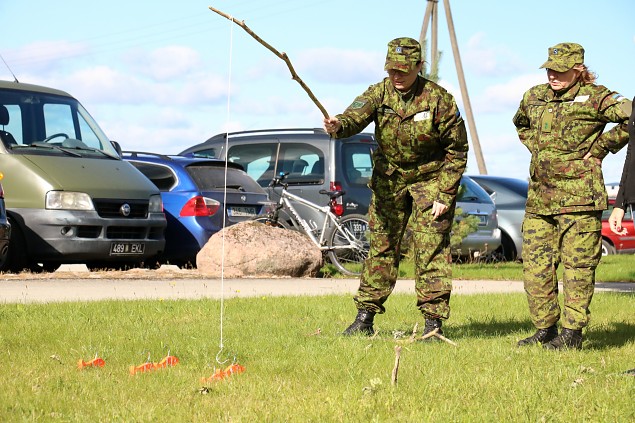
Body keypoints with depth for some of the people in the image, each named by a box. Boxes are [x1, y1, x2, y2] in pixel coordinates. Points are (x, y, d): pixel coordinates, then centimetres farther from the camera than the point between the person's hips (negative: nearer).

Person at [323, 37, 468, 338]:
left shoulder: (439, 100, -16)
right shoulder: (379, 93, -7)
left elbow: (457, 151, -10)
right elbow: (354, 118, -24)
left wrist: (445, 195, -14)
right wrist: (338, 126, -49)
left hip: (431, 179, -4)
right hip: (389, 179, 4)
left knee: (431, 251, -8)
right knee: (381, 246, 6)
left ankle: (433, 322, -3)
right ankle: (365, 318, 13)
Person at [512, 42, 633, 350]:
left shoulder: (594, 98, -6)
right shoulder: (534, 97, 13)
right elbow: (520, 123, 35)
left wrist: (601, 147, -12)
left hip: (579, 196, -6)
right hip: (539, 198, 6)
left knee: (577, 265, -3)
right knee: (535, 265, 6)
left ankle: (572, 333, 2)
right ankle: (545, 329, 16)